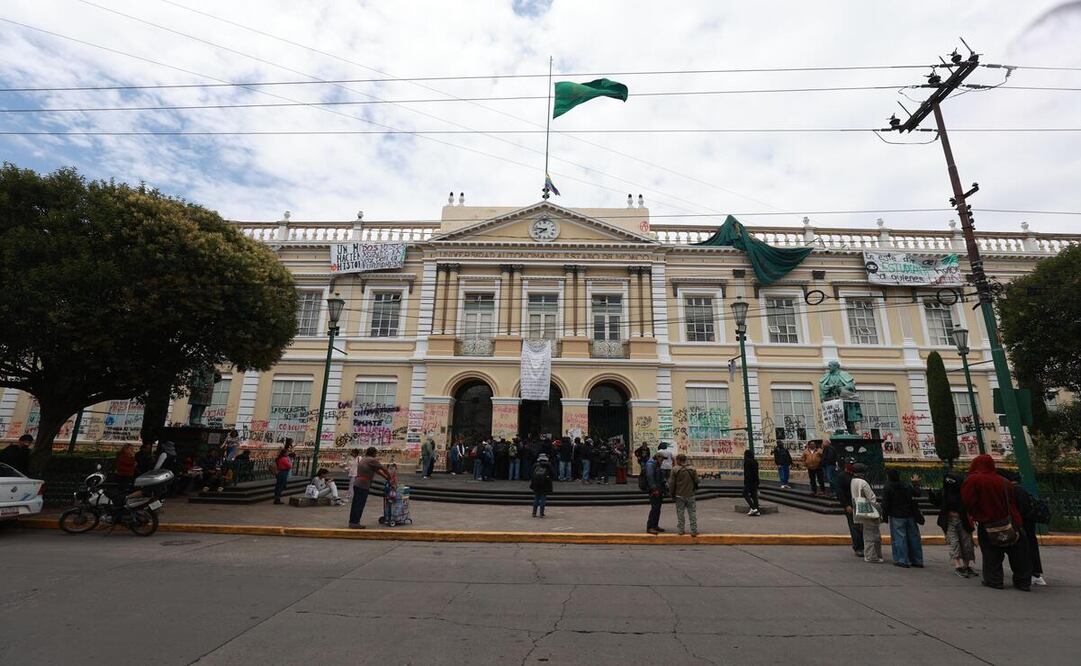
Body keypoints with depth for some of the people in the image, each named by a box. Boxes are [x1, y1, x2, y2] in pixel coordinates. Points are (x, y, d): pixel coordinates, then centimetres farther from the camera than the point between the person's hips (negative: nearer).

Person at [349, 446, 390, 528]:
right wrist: (389, 476, 7)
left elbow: (377, 470, 19)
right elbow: (383, 468, -9)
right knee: (360, 504, -3)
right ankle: (355, 523, 1)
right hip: (363, 485, -10)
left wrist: (385, 477, 19)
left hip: (357, 483, 10)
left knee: (355, 503, 14)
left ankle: (352, 522, 20)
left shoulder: (363, 459, 19)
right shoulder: (371, 460, -11)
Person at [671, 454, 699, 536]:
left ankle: (681, 530, 11)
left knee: (680, 513, 8)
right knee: (692, 513, 8)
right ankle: (694, 531, 9)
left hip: (679, 495, -1)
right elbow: (696, 481, 4)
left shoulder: (675, 469, -9)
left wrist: (672, 494, 3)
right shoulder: (692, 469, -1)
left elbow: (672, 483, -7)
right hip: (690, 495, 1)